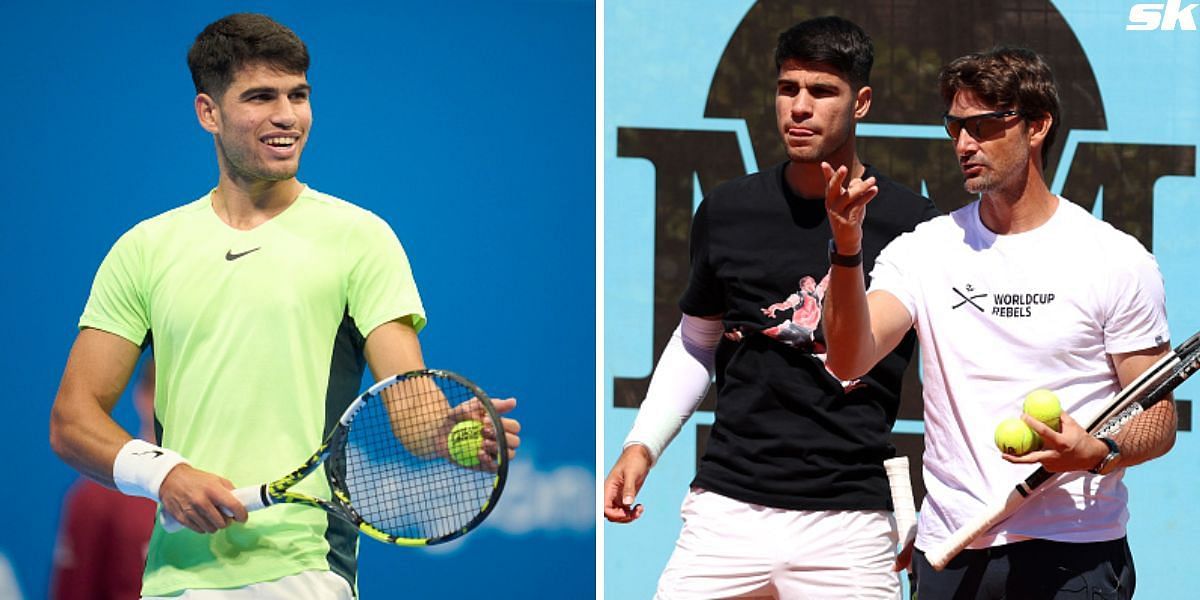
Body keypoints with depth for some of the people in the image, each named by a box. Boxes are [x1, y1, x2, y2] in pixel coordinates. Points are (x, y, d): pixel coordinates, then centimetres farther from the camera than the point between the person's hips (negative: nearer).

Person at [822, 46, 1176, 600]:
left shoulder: (1118, 259, -2)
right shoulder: (923, 251, 4)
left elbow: (1158, 421, 1)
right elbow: (850, 361, -11)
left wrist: (1096, 453, -20)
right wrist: (848, 250, -25)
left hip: (1075, 554, -2)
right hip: (949, 554, 2)